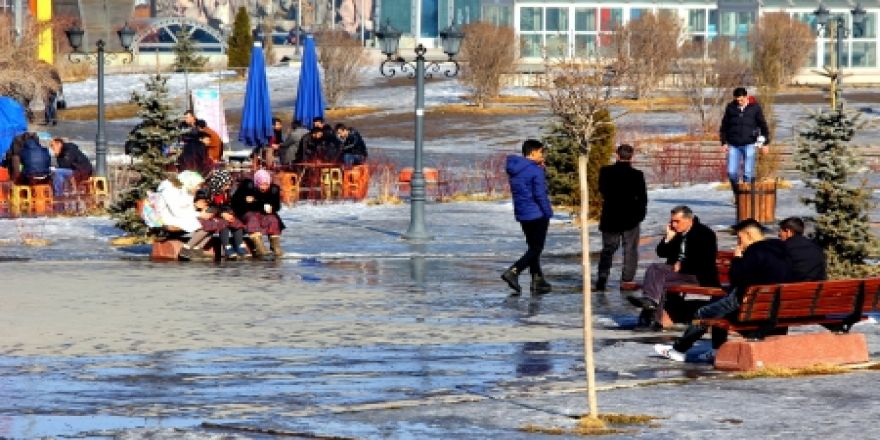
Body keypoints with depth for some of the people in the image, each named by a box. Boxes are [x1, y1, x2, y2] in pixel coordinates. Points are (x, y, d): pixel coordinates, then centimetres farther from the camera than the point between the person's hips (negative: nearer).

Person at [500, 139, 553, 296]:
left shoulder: (513, 169, 9)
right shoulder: (535, 171, -16)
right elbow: (540, 194, -18)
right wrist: (548, 213, -8)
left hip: (522, 215, 8)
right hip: (537, 214, -8)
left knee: (533, 248, 15)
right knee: (536, 249, -3)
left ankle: (538, 282, 16)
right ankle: (513, 272, -18)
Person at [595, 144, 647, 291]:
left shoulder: (606, 172, -5)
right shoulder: (636, 175, -12)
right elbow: (642, 197, -6)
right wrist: (640, 214, 8)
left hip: (610, 218, 2)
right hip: (630, 218, -2)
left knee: (607, 249, 13)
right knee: (630, 251, 7)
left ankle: (601, 279, 5)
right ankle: (627, 280, 2)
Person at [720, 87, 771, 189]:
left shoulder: (755, 108, 0)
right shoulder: (730, 108, 4)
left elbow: (763, 125, 6)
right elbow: (724, 126, 11)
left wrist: (765, 143, 3)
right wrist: (724, 142, 5)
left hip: (749, 144, -2)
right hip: (733, 145, 2)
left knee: (748, 173, -3)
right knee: (731, 172, -3)